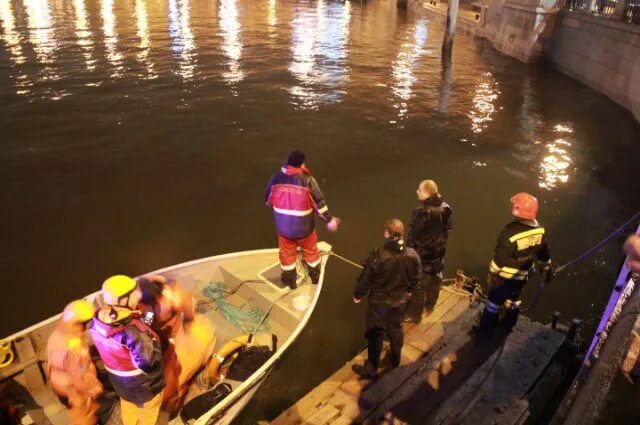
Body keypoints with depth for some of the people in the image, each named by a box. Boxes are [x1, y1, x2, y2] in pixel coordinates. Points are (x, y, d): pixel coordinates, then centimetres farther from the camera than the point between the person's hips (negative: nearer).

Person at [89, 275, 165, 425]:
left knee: (128, 407, 35)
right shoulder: (132, 330, -42)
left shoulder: (98, 320, -17)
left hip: (119, 381, 7)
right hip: (143, 385, -7)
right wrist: (152, 340, -24)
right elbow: (148, 363, -39)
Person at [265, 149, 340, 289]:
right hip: (304, 227, -1)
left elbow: (268, 199, 3)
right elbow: (319, 202, -13)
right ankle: (315, 276, 44)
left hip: (283, 226, 2)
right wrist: (329, 220, 0)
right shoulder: (308, 180, -20)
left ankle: (289, 280, 38)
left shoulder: (276, 178, -11)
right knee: (310, 250, 24)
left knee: (287, 253, 23)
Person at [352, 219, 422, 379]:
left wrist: (357, 295, 0)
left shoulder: (378, 255, -28)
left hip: (379, 301, -4)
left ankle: (371, 369, 24)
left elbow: (366, 279, -18)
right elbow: (416, 278, 0)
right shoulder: (412, 255, -15)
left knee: (375, 334, 12)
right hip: (400, 301, 4)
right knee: (396, 330, 25)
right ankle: (395, 360, 47)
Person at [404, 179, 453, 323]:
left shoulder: (422, 212, -31)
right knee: (435, 278, 26)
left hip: (422, 253, -7)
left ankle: (414, 313, 25)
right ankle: (430, 305, 48)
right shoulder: (445, 208, -8)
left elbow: (413, 236, -23)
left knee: (419, 283, 9)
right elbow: (447, 229, 5)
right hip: (438, 250, 7)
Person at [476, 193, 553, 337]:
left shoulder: (511, 232, -32)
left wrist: (491, 274, -8)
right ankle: (508, 325, 45)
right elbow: (543, 253, 3)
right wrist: (546, 269, 18)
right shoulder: (540, 230, -12)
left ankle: (486, 329, 28)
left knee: (495, 301, 13)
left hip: (506, 275, -6)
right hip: (524, 275, 6)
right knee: (513, 298, 27)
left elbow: (500, 257, -22)